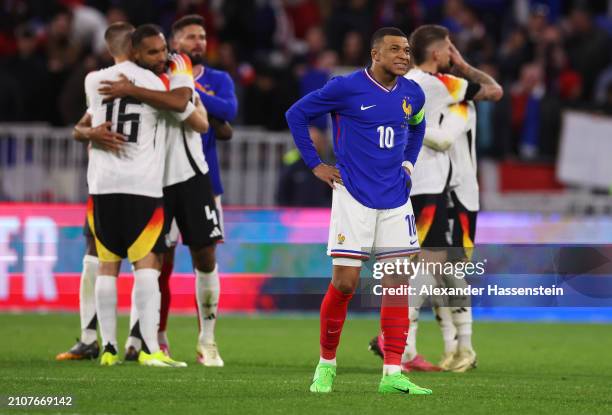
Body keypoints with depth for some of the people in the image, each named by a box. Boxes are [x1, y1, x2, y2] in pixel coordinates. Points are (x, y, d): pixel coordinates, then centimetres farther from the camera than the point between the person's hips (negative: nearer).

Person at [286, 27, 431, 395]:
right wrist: (315, 164, -1)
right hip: (354, 196, -5)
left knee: (397, 282, -1)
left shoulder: (413, 94, 5)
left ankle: (392, 375, 1)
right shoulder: (346, 88, -10)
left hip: (395, 199, 5)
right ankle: (326, 363, 11)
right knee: (344, 283, -7)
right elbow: (297, 114, 1)